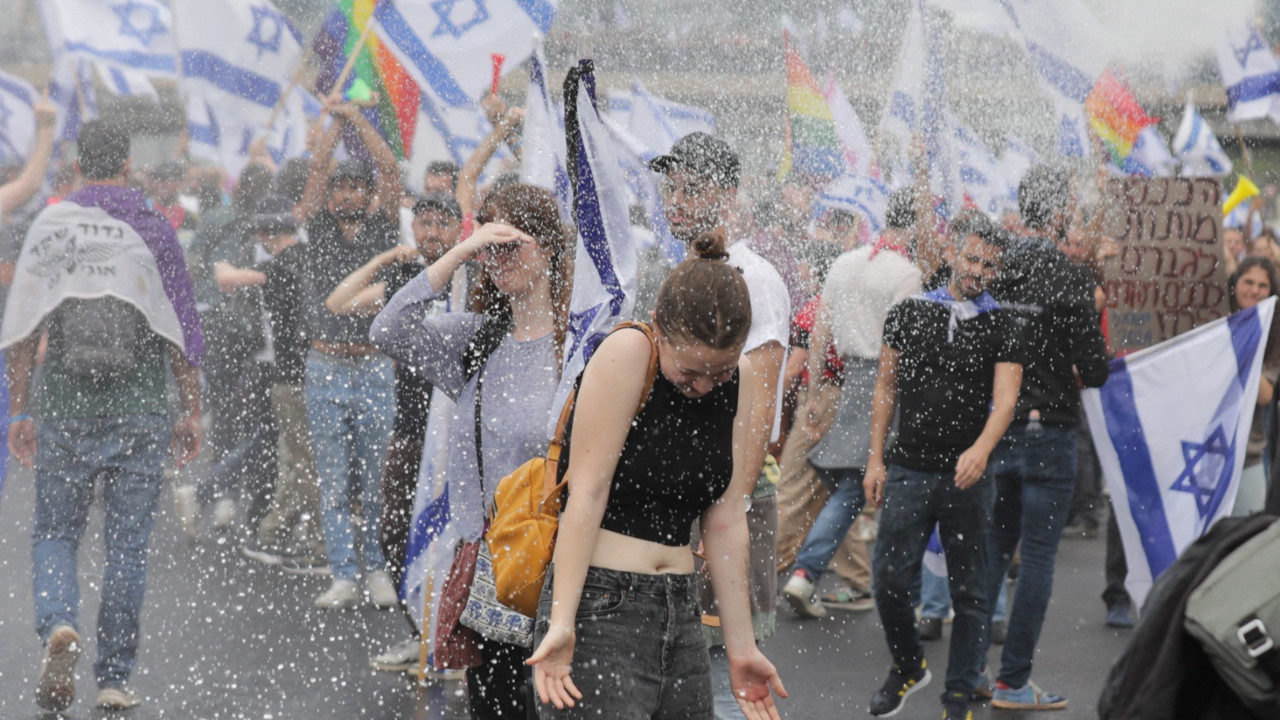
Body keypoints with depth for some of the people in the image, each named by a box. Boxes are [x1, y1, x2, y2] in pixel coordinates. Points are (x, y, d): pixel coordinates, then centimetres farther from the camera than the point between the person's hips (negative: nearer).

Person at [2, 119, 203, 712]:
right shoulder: (153, 231, -1)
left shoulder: (48, 228, 1)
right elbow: (181, 333, 1)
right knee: (127, 544, 7)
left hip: (64, 411, 0)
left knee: (54, 534, 11)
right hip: (139, 414, 0)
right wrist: (191, 412, 8)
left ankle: (58, 627, -17)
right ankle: (114, 676, 9)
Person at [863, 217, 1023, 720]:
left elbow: (1006, 397, -10)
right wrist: (875, 458, 5)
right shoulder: (909, 313, 7)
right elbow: (886, 387, 10)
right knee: (890, 582, 0)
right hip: (909, 468, 1)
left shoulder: (1002, 327, 1)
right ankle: (908, 665, 25)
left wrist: (981, 449, -28)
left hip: (968, 476, -1)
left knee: (968, 592, 4)